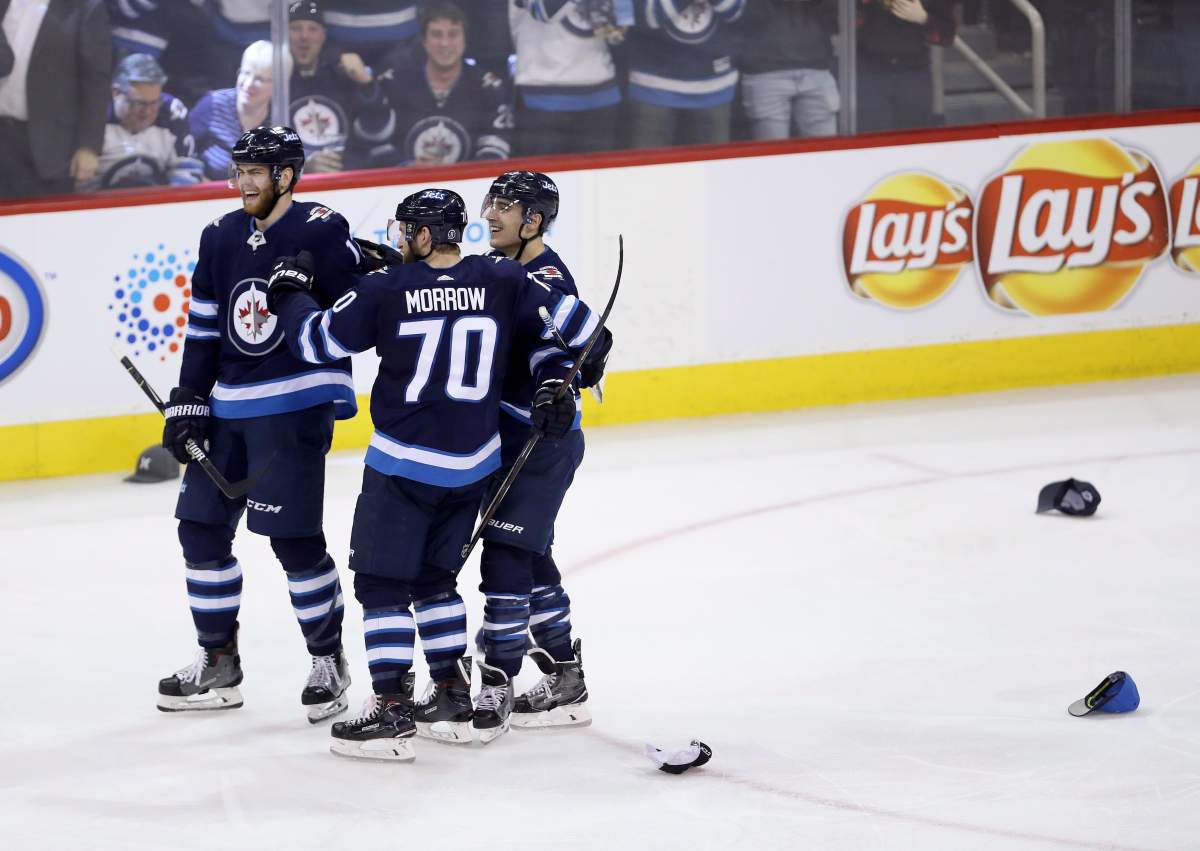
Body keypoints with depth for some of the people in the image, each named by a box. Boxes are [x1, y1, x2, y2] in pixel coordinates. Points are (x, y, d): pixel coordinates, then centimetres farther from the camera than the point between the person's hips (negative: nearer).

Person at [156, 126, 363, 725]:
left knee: (294, 536, -8)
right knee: (202, 528, 8)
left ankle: (328, 659, 10)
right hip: (227, 407, 7)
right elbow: (203, 328, 12)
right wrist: (188, 403, 8)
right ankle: (218, 664, 21)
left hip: (296, 405, -7)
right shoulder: (221, 238, 10)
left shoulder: (322, 232, -9)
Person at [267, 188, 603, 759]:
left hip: (403, 465, -5)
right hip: (472, 466, 5)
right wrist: (554, 382, 8)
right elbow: (576, 323, 1)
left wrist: (289, 292, 14)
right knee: (433, 577, 21)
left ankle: (391, 710, -4)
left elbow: (316, 342, -2)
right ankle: (454, 696, 22)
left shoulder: (386, 290, -11)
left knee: (381, 582, 2)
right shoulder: (501, 282, -3)